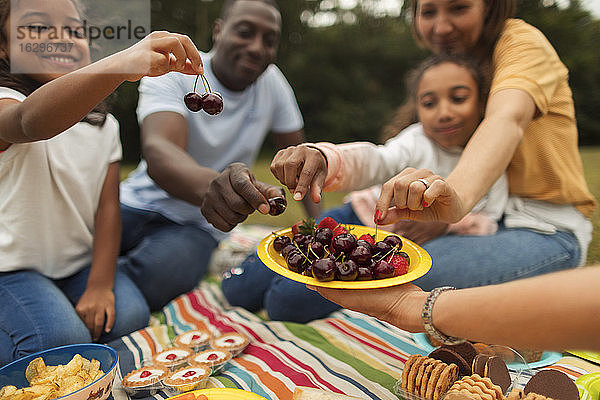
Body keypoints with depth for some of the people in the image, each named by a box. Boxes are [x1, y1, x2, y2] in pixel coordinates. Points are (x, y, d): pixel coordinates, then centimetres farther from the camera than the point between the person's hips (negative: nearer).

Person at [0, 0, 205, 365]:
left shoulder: (103, 125, 5)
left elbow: (108, 207, -3)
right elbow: (31, 121, -43)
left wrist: (100, 284, -14)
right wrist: (119, 65, -61)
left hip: (80, 261, 5)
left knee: (129, 315, -18)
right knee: (61, 339, -25)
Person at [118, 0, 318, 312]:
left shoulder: (271, 81, -2)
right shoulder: (171, 73, -12)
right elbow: (157, 150, -31)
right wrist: (210, 184, -53)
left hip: (196, 225, 1)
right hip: (135, 205, 0)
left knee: (153, 278, -31)